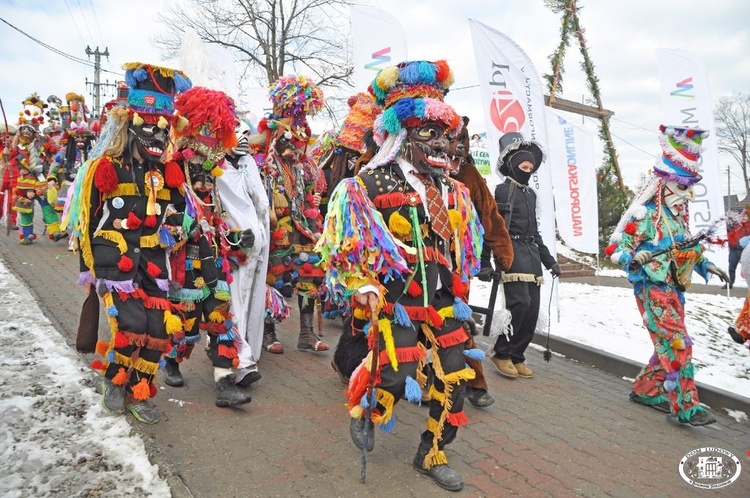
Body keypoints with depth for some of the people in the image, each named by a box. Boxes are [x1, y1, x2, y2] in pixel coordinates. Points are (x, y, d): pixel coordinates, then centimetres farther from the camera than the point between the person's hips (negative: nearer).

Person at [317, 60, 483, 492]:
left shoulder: (450, 189, 12)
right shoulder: (370, 183, -7)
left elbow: (465, 239, 24)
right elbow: (340, 240, -6)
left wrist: (460, 283, 19)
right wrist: (363, 287, -12)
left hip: (442, 299, 6)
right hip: (394, 298, -6)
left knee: (455, 378, 5)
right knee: (399, 378, -11)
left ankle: (433, 455, 27)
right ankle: (363, 412, 26)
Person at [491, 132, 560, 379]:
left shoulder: (531, 194, 21)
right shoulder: (501, 190, -2)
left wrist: (549, 261, 23)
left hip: (532, 253, 8)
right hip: (512, 250, -8)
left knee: (532, 309, 3)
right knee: (520, 302, -19)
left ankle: (517, 356, 14)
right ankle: (502, 353, -3)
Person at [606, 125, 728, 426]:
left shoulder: (679, 216, 16)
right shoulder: (644, 214, -11)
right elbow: (617, 247, -15)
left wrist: (706, 265, 20)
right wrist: (632, 260, -33)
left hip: (674, 288, 9)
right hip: (652, 287, -9)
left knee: (669, 345, 12)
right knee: (678, 344, -13)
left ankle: (645, 390, 25)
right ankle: (686, 406, -9)